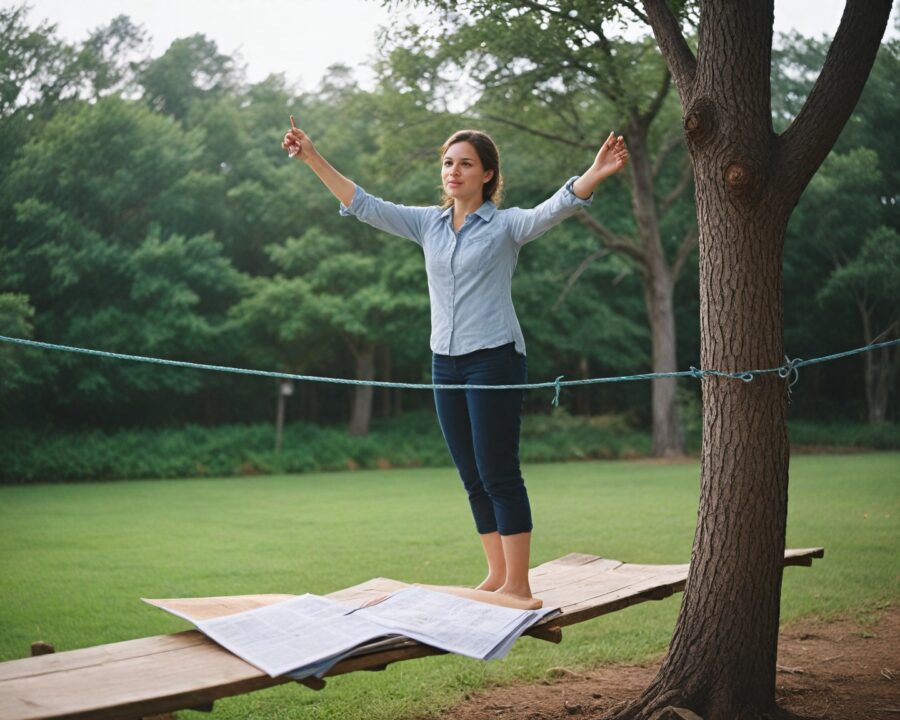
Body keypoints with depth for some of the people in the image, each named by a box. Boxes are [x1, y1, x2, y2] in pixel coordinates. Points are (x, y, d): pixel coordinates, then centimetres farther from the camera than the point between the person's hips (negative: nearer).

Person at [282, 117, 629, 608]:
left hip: (494, 359, -6)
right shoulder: (428, 224, 10)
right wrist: (313, 159, 4)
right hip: (446, 362, 6)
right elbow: (363, 206, 10)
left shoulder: (506, 225, -4)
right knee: (473, 478, 10)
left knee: (498, 474, -7)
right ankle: (498, 577, 19)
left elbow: (557, 207, -20)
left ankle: (518, 587, -2)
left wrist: (598, 172, -38)